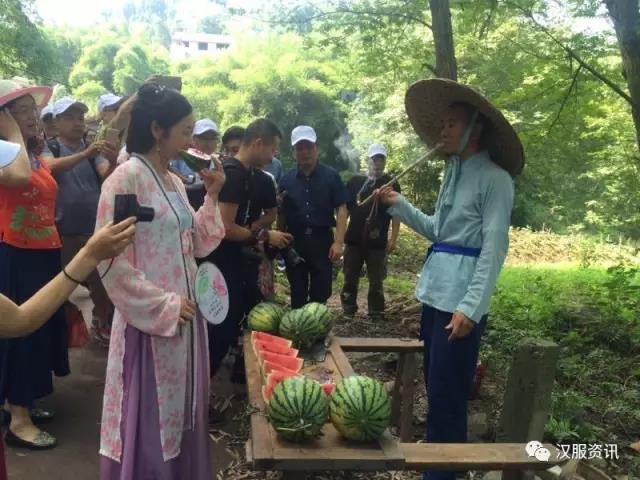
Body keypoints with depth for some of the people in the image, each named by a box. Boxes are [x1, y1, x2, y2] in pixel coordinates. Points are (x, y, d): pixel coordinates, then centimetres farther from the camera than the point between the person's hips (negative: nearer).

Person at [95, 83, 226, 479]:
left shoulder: (174, 182, 9)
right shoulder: (125, 178, -15)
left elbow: (198, 245, 11)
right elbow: (111, 261, -18)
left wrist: (212, 197, 1)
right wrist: (163, 305, -16)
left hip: (185, 315, 8)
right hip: (150, 319, -8)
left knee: (179, 409, 18)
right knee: (149, 416, 5)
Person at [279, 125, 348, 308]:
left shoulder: (331, 176, -2)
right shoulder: (287, 179, 4)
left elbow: (341, 209, -5)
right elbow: (280, 213, 9)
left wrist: (338, 242, -13)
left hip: (322, 240, -2)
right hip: (294, 241, 2)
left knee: (321, 293, 5)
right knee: (297, 294, 10)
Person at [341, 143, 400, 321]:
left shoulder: (391, 184, 1)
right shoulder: (355, 181, 6)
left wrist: (393, 239, -8)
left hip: (378, 242, -2)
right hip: (353, 240, 2)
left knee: (376, 283, 6)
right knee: (350, 280, 11)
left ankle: (376, 316, 16)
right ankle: (347, 314, 24)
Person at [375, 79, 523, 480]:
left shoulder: (494, 179, -11)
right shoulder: (454, 173, 14)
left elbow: (494, 249, -16)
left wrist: (470, 308, -21)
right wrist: (399, 205, 9)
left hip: (461, 301, -8)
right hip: (435, 294, 9)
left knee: (446, 397, -1)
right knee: (435, 389, 19)